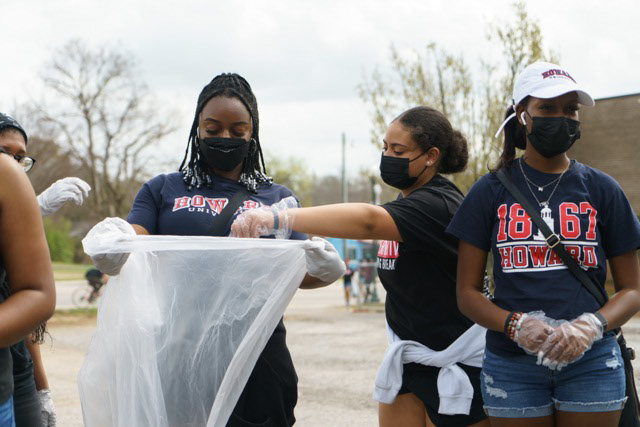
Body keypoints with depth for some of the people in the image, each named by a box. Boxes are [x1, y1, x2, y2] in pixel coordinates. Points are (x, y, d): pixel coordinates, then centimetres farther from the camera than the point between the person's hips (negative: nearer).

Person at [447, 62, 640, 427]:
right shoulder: (491, 191, 5)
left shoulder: (601, 189, 6)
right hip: (511, 365, 0)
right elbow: (467, 293, 4)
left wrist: (591, 326, -14)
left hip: (591, 362, 0)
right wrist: (516, 325, -15)